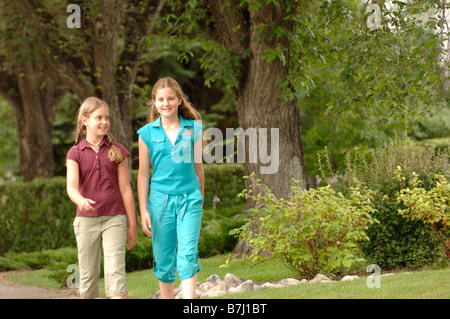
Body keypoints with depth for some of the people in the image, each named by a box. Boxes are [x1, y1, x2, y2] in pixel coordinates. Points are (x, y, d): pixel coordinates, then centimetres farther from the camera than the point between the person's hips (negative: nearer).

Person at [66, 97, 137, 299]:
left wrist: (132, 225, 3)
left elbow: (125, 189, 4)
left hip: (114, 218, -1)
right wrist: (81, 200, -36)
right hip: (86, 220, 1)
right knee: (88, 274, 8)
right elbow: (71, 186, -12)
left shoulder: (117, 151, 3)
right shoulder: (75, 153, 2)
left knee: (115, 270, -13)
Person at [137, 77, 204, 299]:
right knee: (164, 259, 6)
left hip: (189, 198, 0)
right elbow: (143, 173, 4)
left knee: (188, 255, -11)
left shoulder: (194, 129, 3)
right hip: (160, 198, 1)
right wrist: (143, 210, 0)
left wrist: (200, 197, 19)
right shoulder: (147, 133, 2)